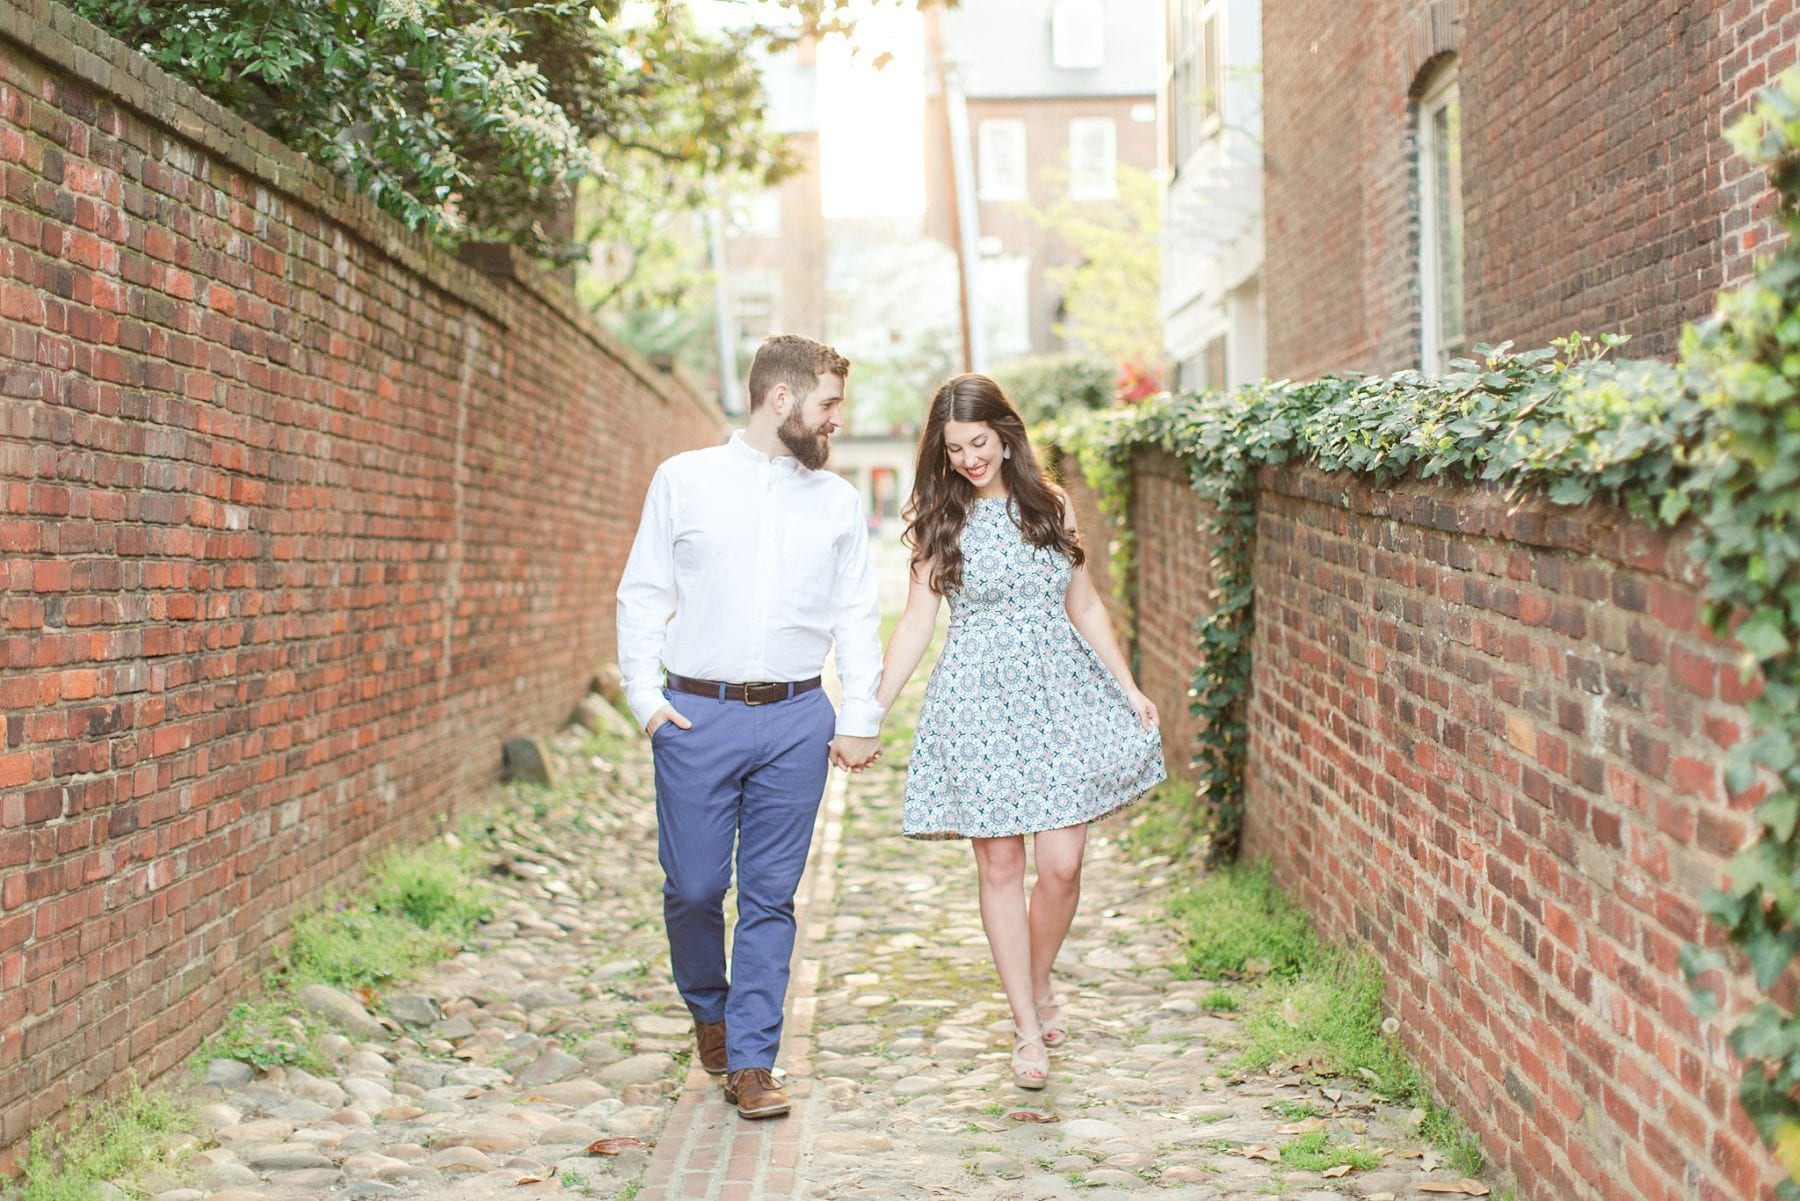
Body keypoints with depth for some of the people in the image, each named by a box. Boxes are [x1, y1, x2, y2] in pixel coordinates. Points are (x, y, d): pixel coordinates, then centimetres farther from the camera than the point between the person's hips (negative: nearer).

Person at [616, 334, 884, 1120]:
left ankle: (751, 1061, 10)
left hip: (797, 719, 2)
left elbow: (857, 614, 12)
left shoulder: (837, 501, 12)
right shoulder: (686, 480, 5)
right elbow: (644, 595, 6)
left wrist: (861, 717, 3)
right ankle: (709, 1010, 30)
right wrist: (644, 693, -4)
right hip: (697, 714, -2)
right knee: (694, 887, 1)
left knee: (771, 897, 2)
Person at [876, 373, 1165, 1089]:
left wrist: (1128, 687, 11)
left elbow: (1085, 608, 15)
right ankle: (1028, 1028, 11)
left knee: (1062, 863, -4)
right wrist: (869, 713, -4)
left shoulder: (1049, 507, 8)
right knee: (1000, 865, 1)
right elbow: (915, 625, 1)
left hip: (1060, 696, 2)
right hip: (980, 702, -2)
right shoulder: (938, 520, 1)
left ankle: (1040, 985, 23)